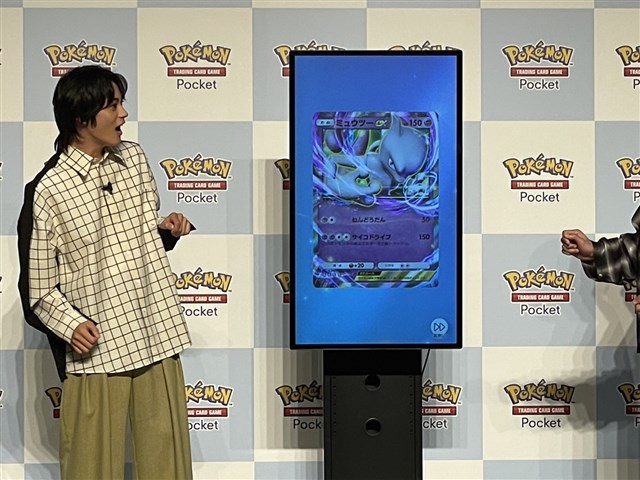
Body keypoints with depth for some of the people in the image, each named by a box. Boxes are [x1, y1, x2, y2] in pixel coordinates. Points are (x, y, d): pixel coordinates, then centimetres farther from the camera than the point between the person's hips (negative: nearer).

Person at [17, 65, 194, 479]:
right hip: (96, 351, -4)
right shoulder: (47, 191, -9)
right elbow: (38, 289, -4)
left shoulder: (135, 159, 7)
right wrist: (70, 325, -20)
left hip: (158, 337, 5)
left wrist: (167, 230, 0)